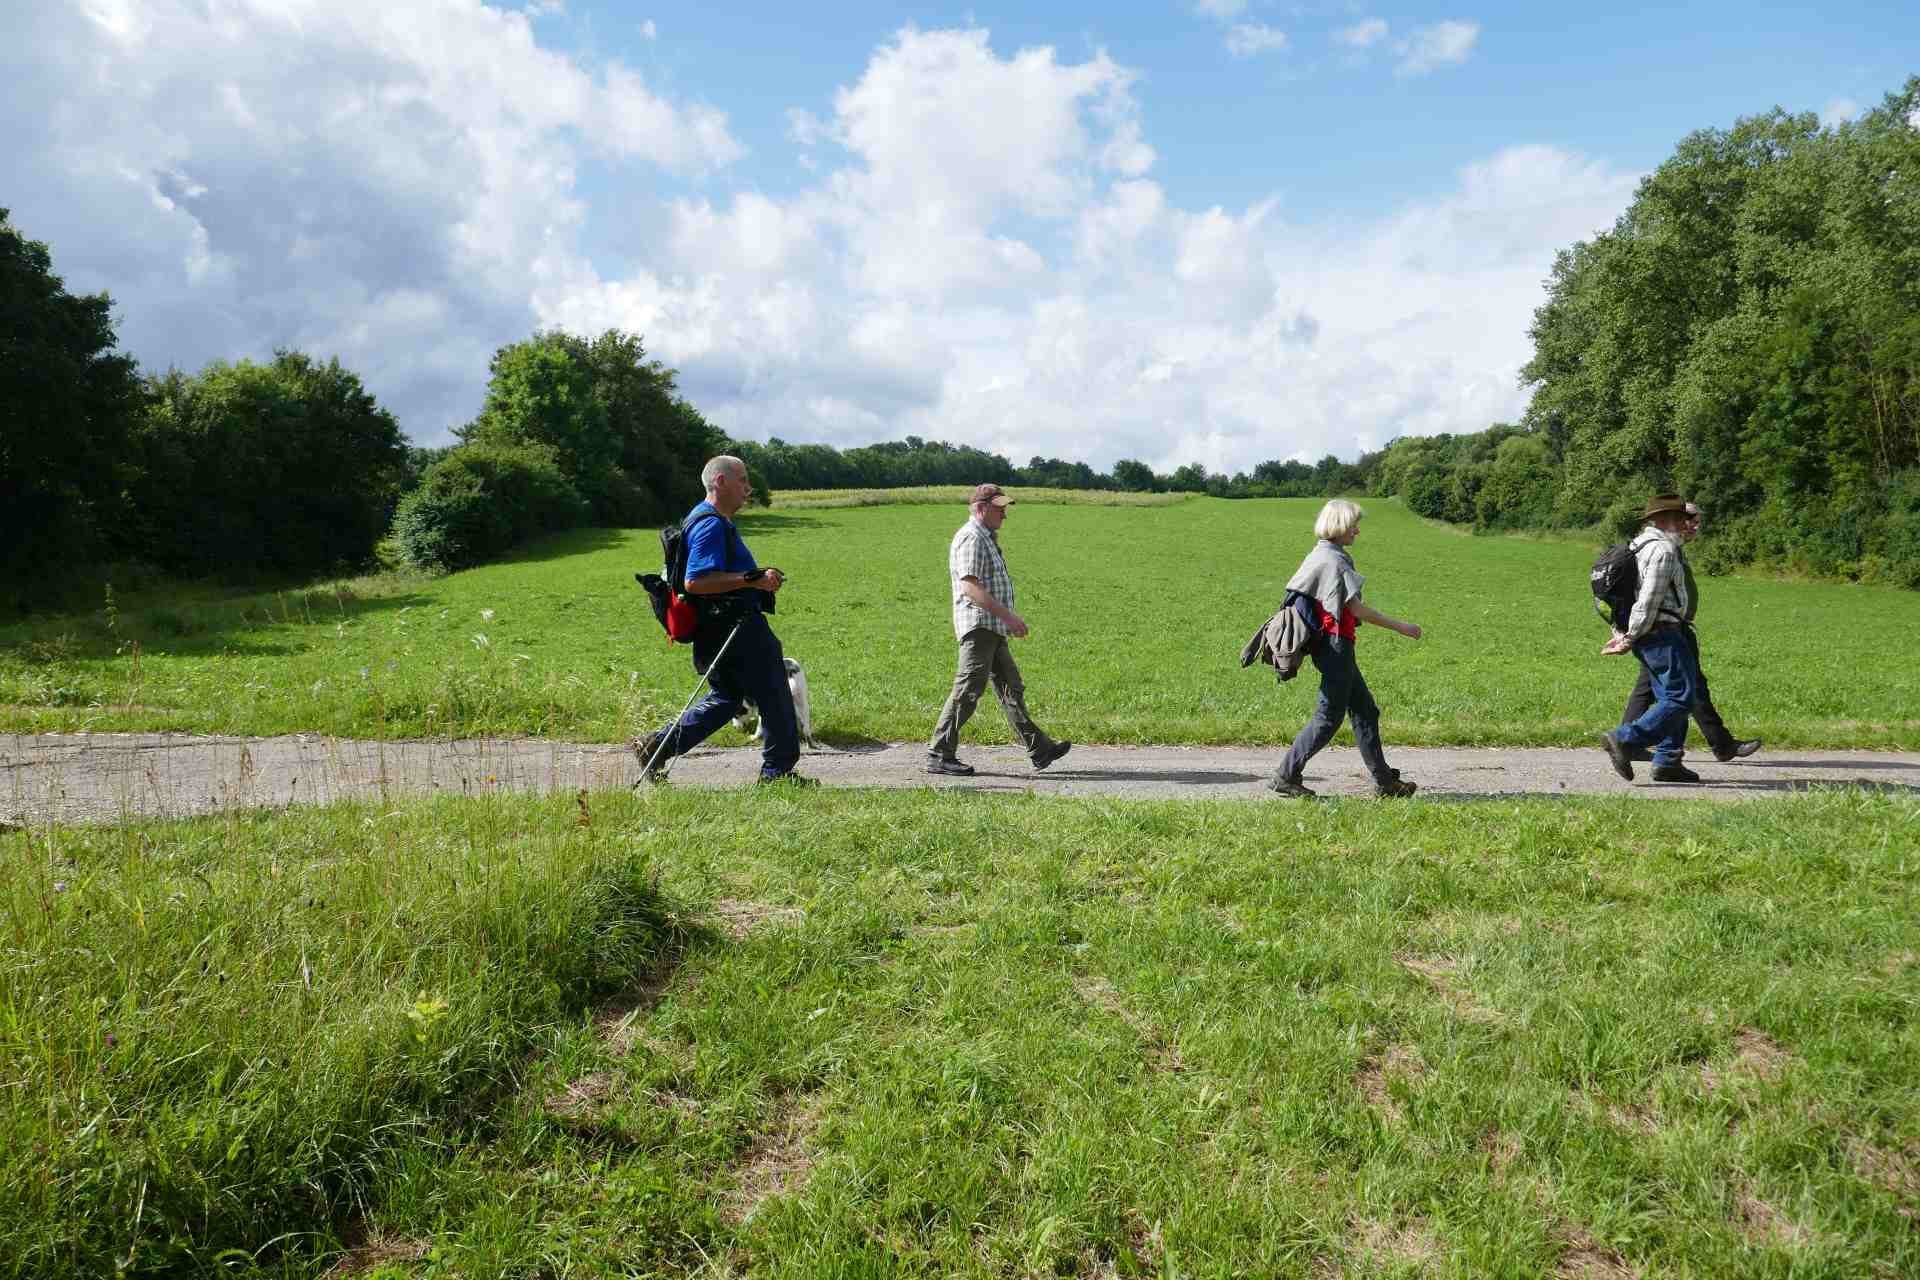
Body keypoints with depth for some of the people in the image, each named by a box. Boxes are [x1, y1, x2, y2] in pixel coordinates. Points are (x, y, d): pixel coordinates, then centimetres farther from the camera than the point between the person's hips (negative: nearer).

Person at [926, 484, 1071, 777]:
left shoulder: (986, 538, 21)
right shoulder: (971, 538, -13)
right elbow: (970, 586, -23)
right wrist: (1008, 615, -25)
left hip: (992, 630, 11)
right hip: (979, 625, -11)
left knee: (1011, 689, 11)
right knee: (967, 692, -8)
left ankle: (1039, 750, 15)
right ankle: (939, 755, -3)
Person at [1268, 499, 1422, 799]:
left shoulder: (1317, 555, 14)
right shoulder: (1333, 560, -16)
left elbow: (1293, 589, 18)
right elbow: (1357, 608, -18)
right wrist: (1400, 627, -11)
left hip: (1327, 644, 10)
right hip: (1336, 645, -10)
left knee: (1366, 710, 13)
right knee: (1328, 716, -5)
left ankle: (1384, 781, 18)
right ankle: (1286, 776, 0)